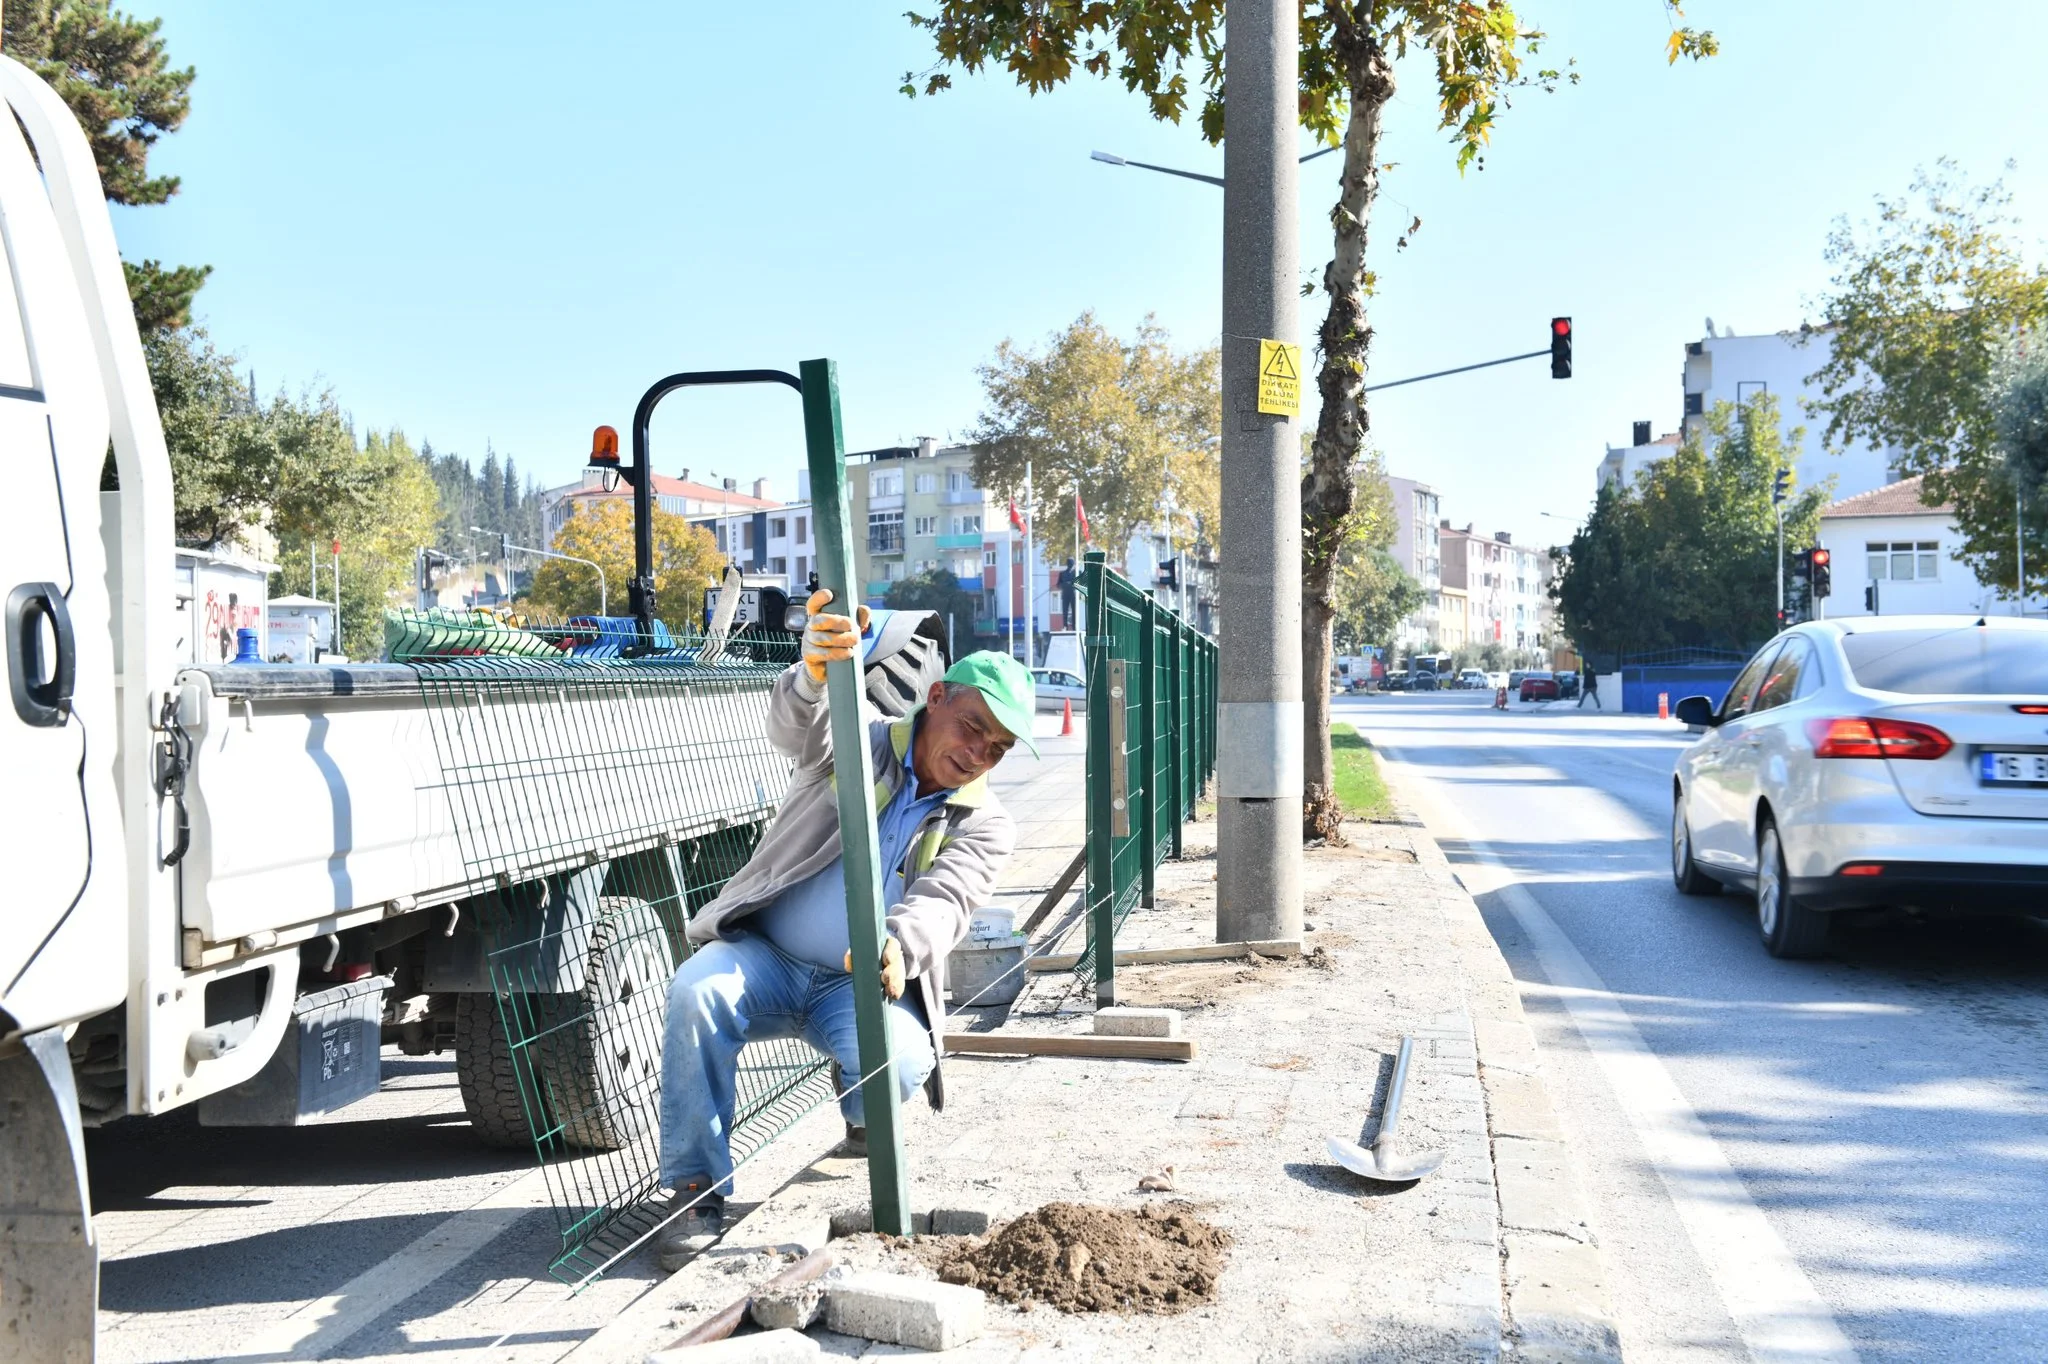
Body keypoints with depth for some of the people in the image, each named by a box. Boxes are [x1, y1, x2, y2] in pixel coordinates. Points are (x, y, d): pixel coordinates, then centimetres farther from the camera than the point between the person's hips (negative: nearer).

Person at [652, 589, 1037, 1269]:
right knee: (696, 990, -31)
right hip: (765, 956, 0)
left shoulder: (985, 825, 2)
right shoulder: (861, 741, -1)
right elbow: (796, 726, -26)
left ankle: (863, 1118, 9)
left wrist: (900, 946, -43)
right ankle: (696, 1189, -16)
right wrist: (816, 672, -52)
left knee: (900, 1061, -31)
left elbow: (942, 904, -18)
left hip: (860, 985, 0)